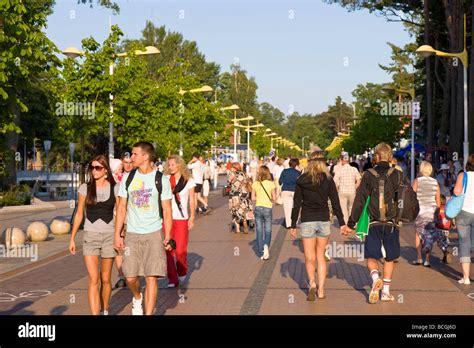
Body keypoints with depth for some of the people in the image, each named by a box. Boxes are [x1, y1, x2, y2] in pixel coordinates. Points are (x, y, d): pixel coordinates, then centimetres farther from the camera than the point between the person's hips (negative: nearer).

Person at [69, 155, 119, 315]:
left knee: (105, 279, 11)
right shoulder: (85, 188, 1)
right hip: (90, 236, 0)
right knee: (93, 280, -11)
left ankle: (105, 311, 31)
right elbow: (79, 214, 7)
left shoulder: (114, 189, -1)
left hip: (109, 236, 0)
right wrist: (72, 238, 7)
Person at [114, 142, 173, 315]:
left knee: (151, 277, -6)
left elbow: (167, 210, 1)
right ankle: (137, 298, 32)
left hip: (154, 233, -2)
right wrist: (117, 234, 3)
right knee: (130, 276, -1)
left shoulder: (161, 180, -1)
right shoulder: (128, 178, 6)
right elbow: (121, 208, 9)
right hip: (132, 234, 2)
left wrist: (167, 236, -8)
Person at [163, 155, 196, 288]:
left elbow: (191, 200, 6)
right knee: (168, 250, -3)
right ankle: (172, 279, 5)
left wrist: (192, 217, -1)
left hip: (182, 218, -1)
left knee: (180, 250, -5)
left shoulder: (189, 181, 4)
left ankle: (182, 272, 24)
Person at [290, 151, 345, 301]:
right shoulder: (328, 180, -2)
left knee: (310, 258, 6)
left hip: (307, 221, -1)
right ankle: (321, 290, 11)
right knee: (321, 256, 12)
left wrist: (293, 225, 5)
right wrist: (342, 223, 3)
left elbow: (296, 204, -1)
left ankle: (312, 284, -14)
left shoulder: (301, 180, -2)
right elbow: (335, 203, -2)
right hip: (324, 221, 1)